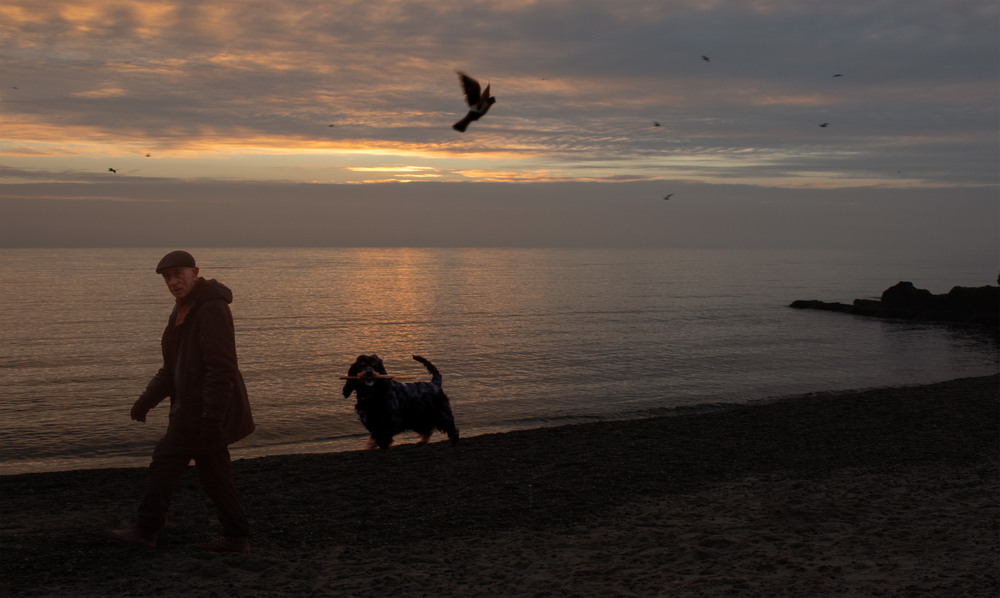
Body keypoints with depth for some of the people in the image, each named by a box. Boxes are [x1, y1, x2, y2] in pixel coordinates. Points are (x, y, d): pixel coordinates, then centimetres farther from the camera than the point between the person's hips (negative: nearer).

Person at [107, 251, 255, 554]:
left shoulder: (212, 309, -17)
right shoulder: (183, 311, 16)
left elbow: (221, 369, -23)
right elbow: (173, 367, 23)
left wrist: (211, 418, -25)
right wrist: (147, 399, 13)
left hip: (204, 408, -10)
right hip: (192, 405, 10)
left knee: (166, 462, -2)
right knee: (213, 473, 11)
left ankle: (146, 531, 8)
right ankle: (236, 537, 15)